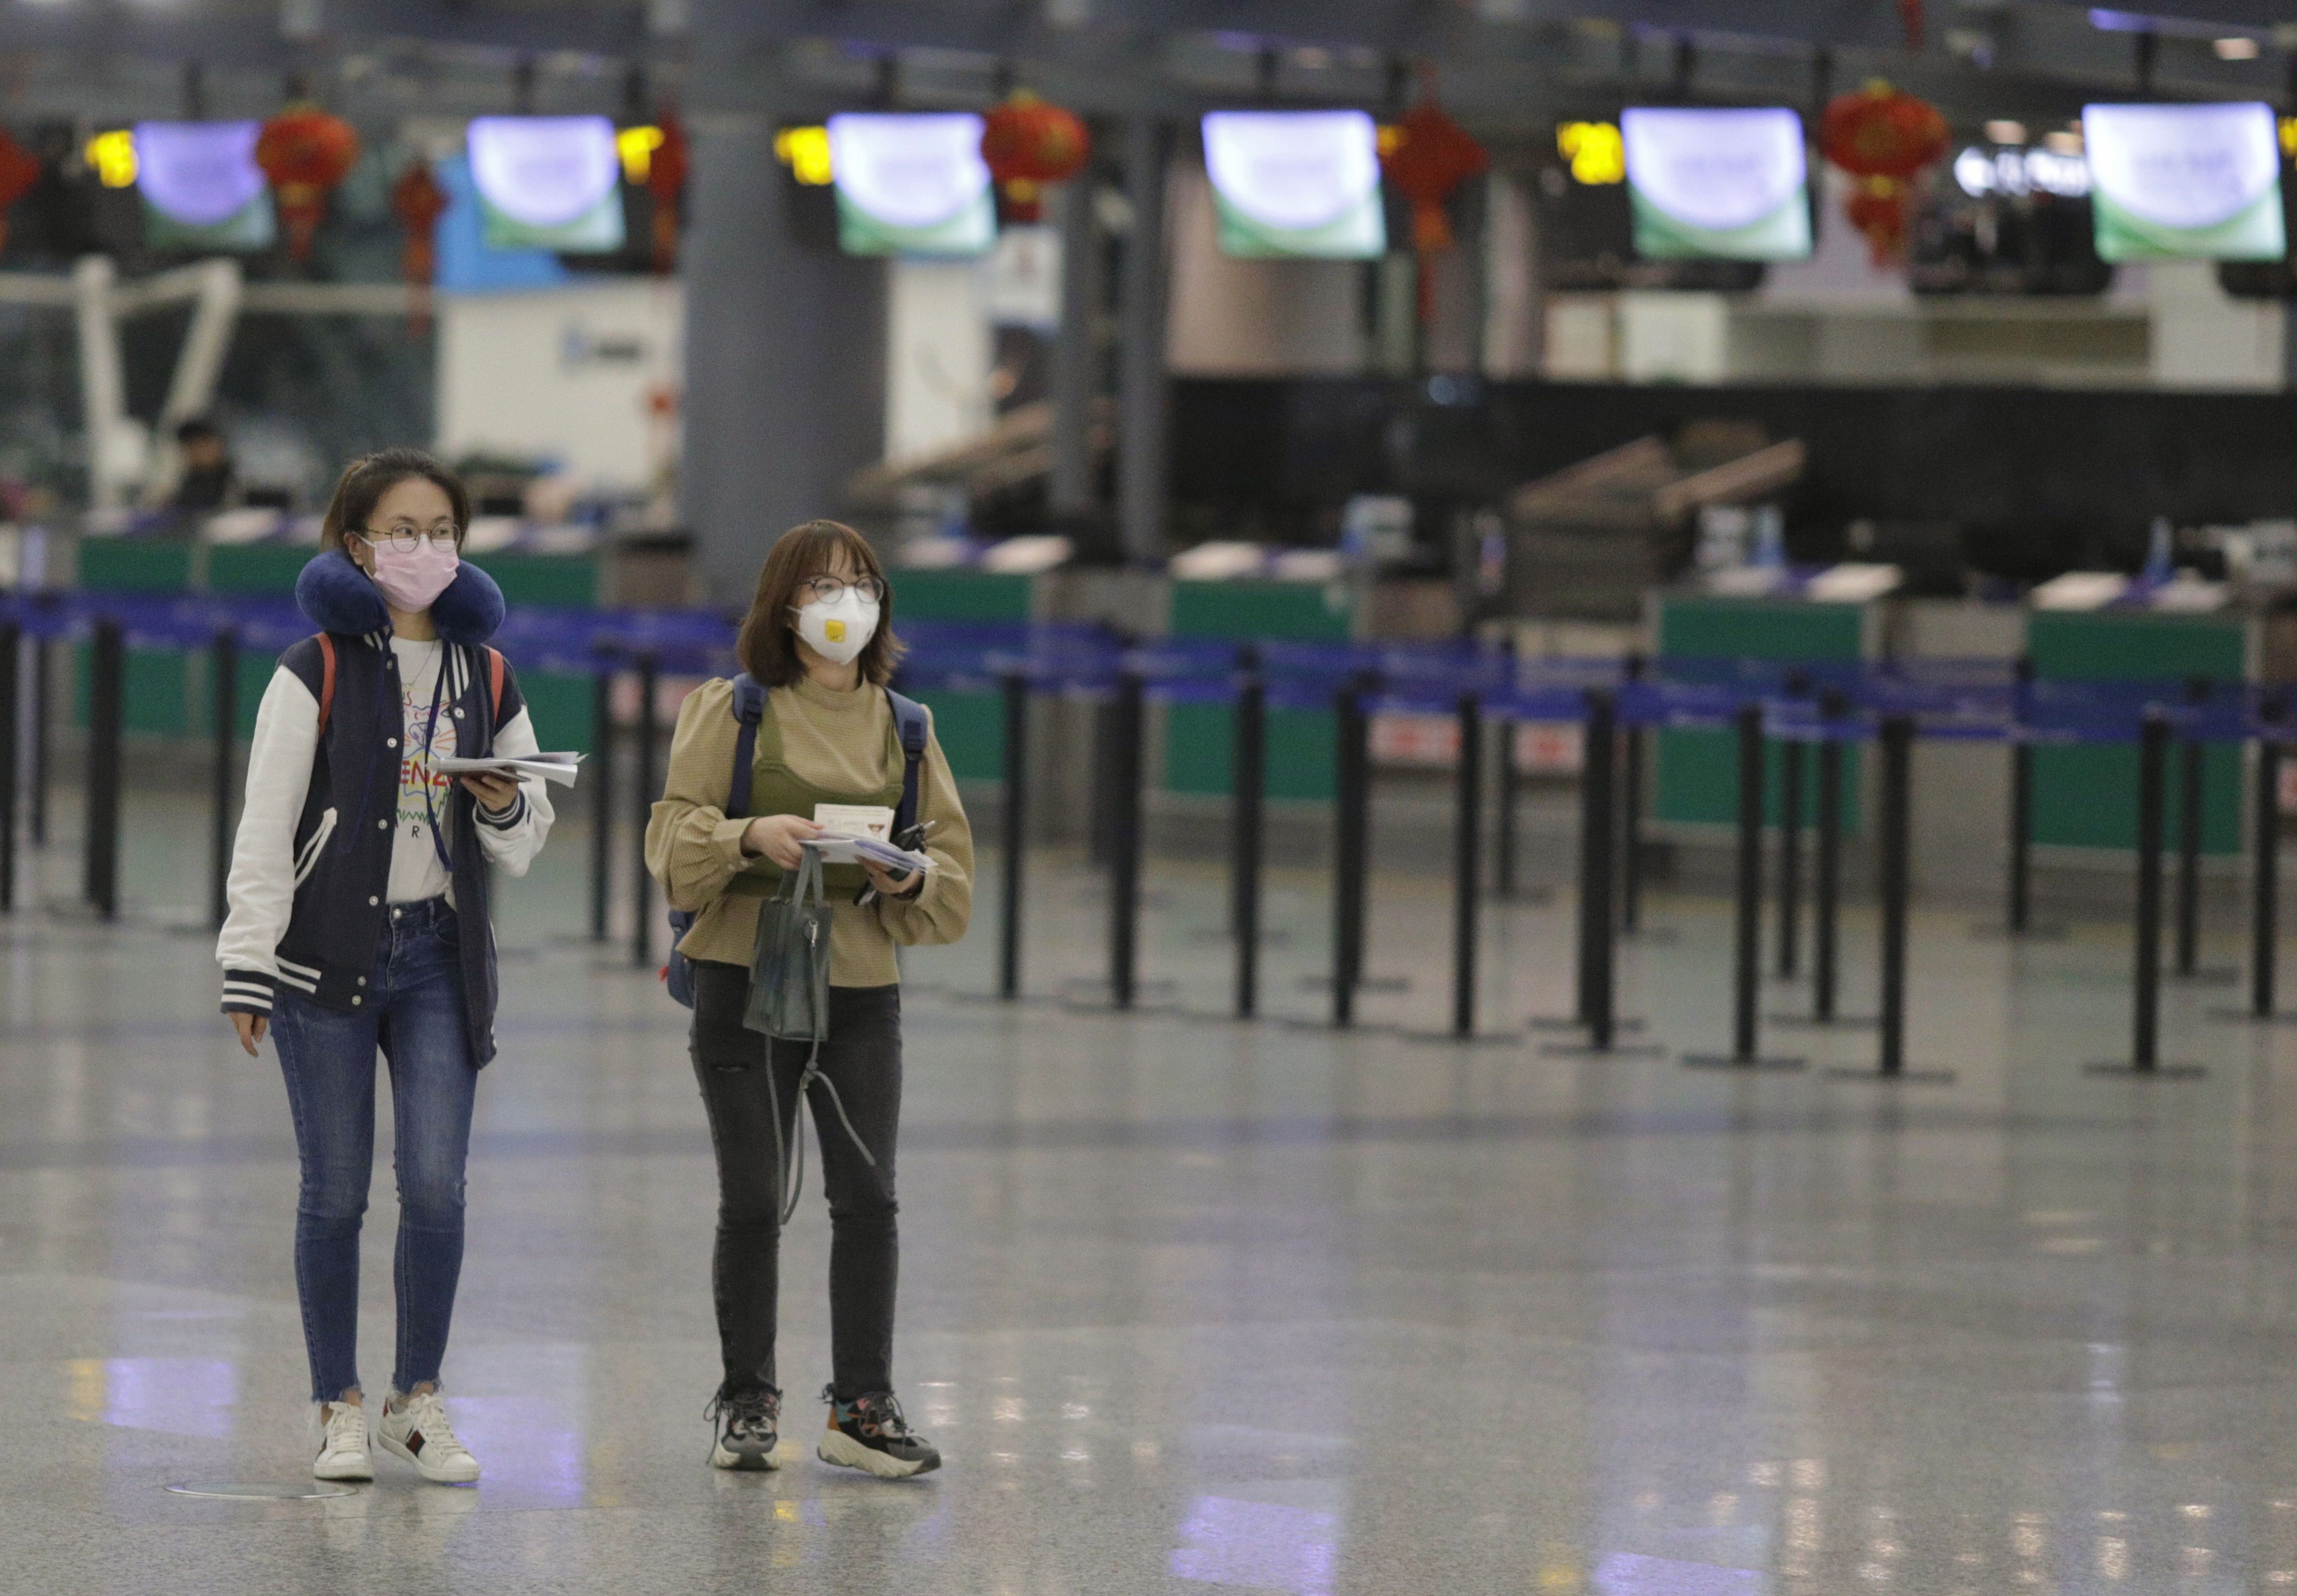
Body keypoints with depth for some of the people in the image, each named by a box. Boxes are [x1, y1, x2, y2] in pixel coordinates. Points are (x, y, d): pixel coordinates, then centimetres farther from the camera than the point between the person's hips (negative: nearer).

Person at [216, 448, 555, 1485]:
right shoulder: (315, 672, -3)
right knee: (336, 1194, 1)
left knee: (437, 1186, -6)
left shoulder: (486, 680, 9)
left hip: (440, 954, 3)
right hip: (328, 953, -3)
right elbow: (265, 829, -5)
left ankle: (420, 1399, 9)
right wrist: (247, 969, -10)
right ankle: (339, 1410, 12)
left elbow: (523, 850, 15)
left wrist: (508, 808, -8)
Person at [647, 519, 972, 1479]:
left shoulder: (905, 726, 11)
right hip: (744, 978, -2)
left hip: (862, 989, 2)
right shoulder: (731, 712, 3)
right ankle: (747, 1406, 12)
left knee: (868, 1196, -6)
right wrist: (751, 836, -22)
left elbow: (954, 868, 11)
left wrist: (912, 878, -11)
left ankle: (862, 1408, 0)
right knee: (752, 1203, 0)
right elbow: (673, 837, -4)